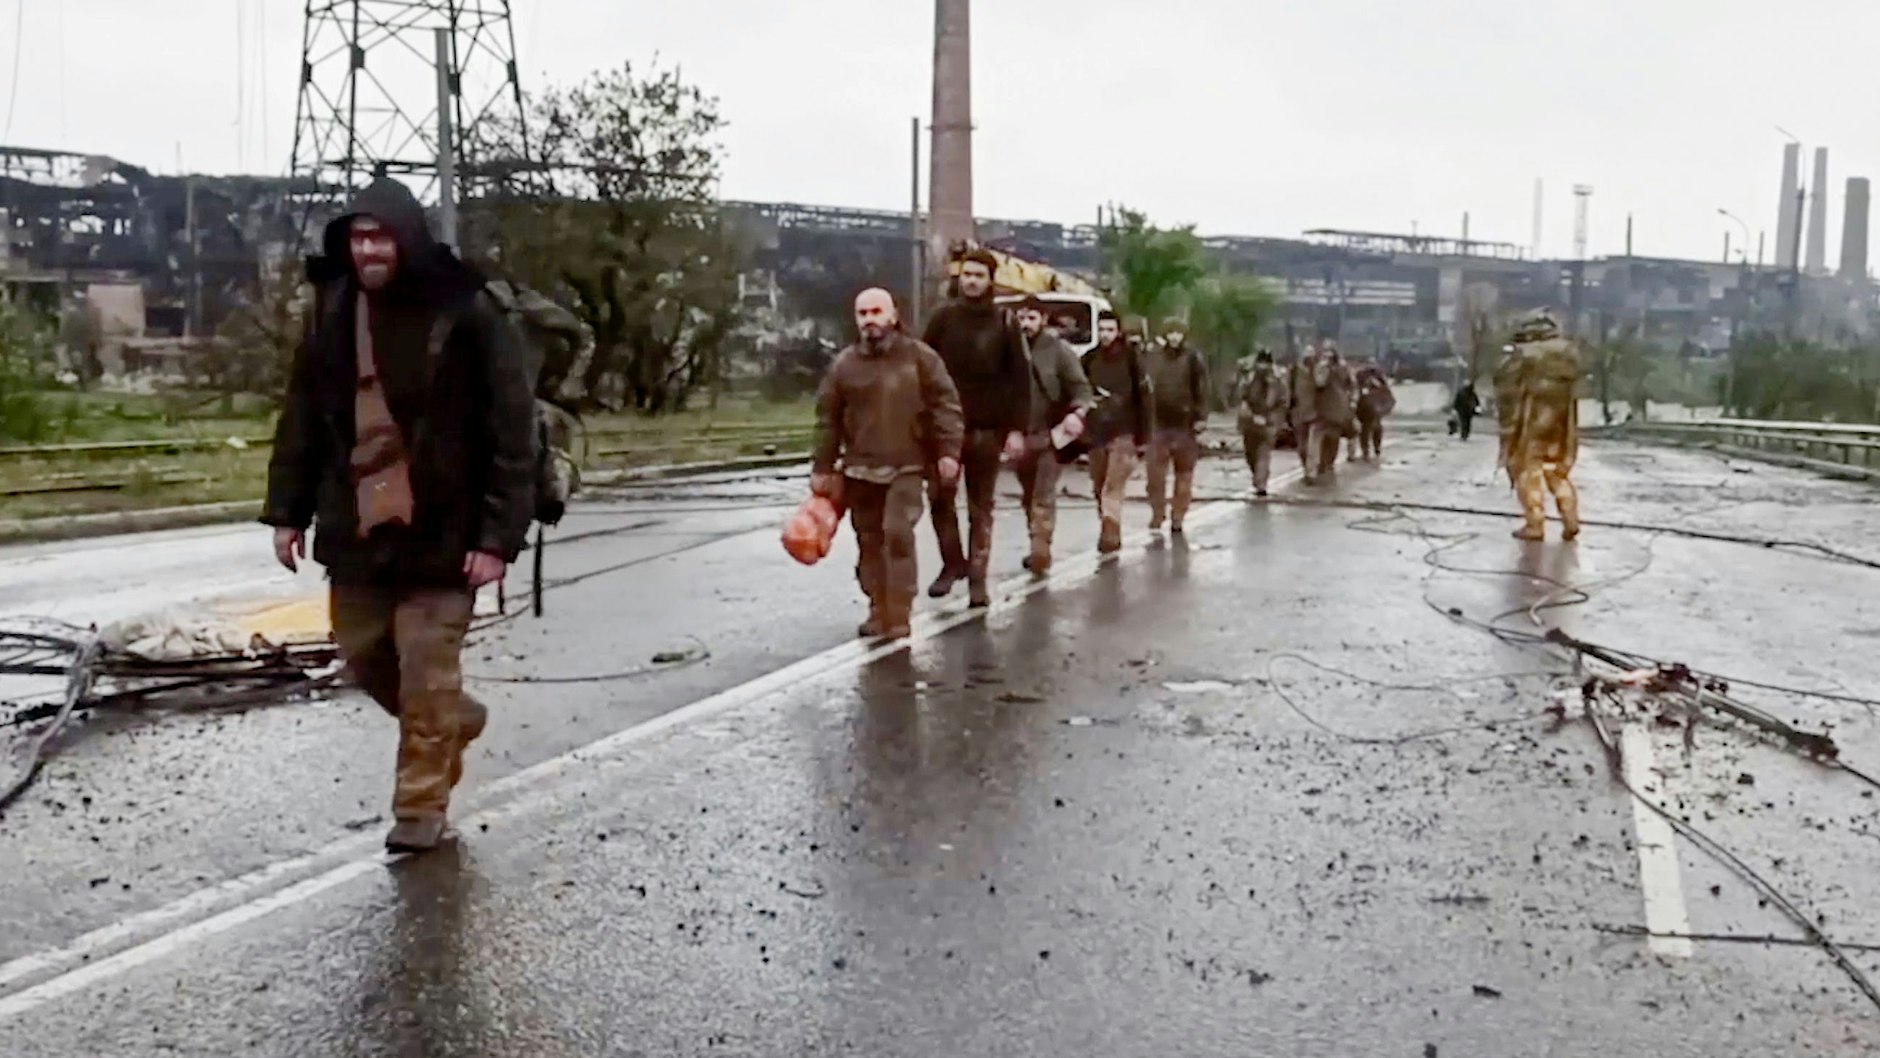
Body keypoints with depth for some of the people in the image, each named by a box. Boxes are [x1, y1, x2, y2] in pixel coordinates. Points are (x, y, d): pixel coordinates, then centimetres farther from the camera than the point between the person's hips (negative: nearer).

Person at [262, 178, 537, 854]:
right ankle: (452, 721, 43)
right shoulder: (332, 315, 4)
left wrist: (498, 536, -17)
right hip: (355, 529, 6)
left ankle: (420, 805, 18)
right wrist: (288, 510, 8)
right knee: (364, 656, 17)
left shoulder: (466, 315, -13)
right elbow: (303, 416, 12)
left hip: (440, 532, -6)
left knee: (426, 679, 0)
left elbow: (512, 432, -13)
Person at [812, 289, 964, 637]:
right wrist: (823, 468, 6)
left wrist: (948, 451, -12)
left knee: (898, 534, -15)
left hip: (906, 465, -3)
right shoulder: (844, 364, 5)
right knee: (869, 541, 8)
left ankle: (899, 615, -8)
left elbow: (945, 405, -4)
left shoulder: (920, 357, -2)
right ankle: (879, 610, 20)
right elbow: (828, 419, 7)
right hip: (860, 468, 3)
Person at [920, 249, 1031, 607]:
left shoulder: (1004, 323, 0)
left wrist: (1017, 428, -8)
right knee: (940, 496, -1)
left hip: (987, 428, -1)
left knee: (980, 507, 4)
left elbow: (1020, 379, -1)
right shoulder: (943, 317, 3)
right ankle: (952, 563, 18)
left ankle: (977, 578, 11)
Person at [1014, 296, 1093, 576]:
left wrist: (1076, 412, -25)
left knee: (1044, 495, -11)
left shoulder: (1058, 350, -4)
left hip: (1049, 433, -4)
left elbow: (1080, 386, -6)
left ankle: (1041, 551, -16)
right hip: (1020, 434, 5)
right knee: (1029, 495, 14)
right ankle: (1038, 547, 26)